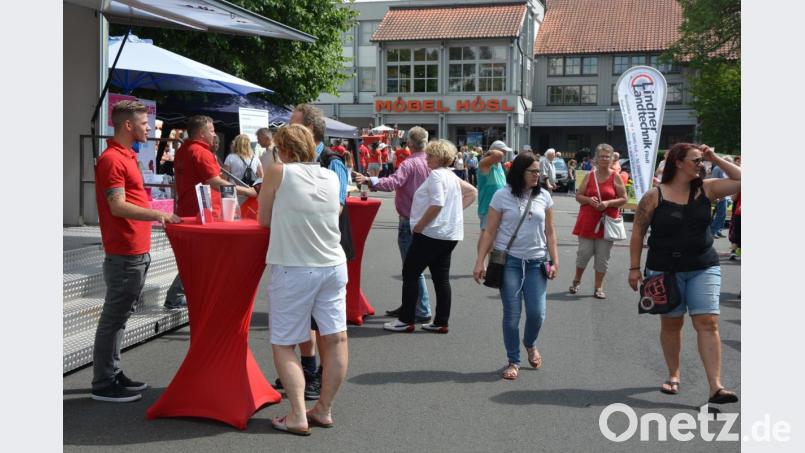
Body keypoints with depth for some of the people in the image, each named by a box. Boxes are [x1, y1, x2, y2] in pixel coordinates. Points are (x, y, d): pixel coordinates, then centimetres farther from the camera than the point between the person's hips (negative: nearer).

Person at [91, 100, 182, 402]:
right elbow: (118, 207, -22)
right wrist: (158, 215, -24)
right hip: (124, 254, -10)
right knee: (114, 317, -2)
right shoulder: (112, 159, -14)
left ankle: (112, 374, 25)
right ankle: (103, 384, 6)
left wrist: (156, 216, 23)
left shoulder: (126, 156, 17)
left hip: (136, 252, 10)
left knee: (120, 315, 15)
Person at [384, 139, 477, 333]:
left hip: (431, 232, -9)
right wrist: (457, 209, 14)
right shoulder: (452, 175, 14)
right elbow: (472, 192, 22)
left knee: (410, 273, 0)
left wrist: (419, 225, -16)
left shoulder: (436, 174, -13)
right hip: (450, 234, 9)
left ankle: (406, 320, 3)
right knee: (441, 277, 10)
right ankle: (442, 322, 12)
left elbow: (437, 204, -23)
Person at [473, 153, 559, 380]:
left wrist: (555, 261, 2)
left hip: (536, 261, 2)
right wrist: (480, 262, -7)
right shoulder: (502, 196, -2)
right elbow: (490, 232, -2)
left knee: (537, 313, -2)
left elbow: (549, 232, 9)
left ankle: (530, 345, 31)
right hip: (509, 261, -2)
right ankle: (513, 361, 16)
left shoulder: (544, 197, 5)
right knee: (511, 314, 0)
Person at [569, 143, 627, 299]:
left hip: (607, 222, 0)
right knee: (584, 252, 3)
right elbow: (578, 196, 7)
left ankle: (599, 287, 12)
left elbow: (623, 199, 0)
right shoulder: (589, 176, 5)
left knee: (603, 257, 2)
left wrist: (608, 203, -15)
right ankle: (576, 280, 24)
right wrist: (588, 200, -13)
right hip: (588, 221, 1)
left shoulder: (616, 178, 1)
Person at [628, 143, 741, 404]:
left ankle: (716, 387, -9)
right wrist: (634, 268, -4)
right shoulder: (654, 196, -7)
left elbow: (741, 181, 2)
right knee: (671, 323, 11)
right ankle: (673, 376, 30)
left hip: (703, 268, 2)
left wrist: (715, 159, -2)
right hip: (665, 270, -1)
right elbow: (638, 233, -2)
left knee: (708, 323, -7)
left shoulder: (705, 189, 2)